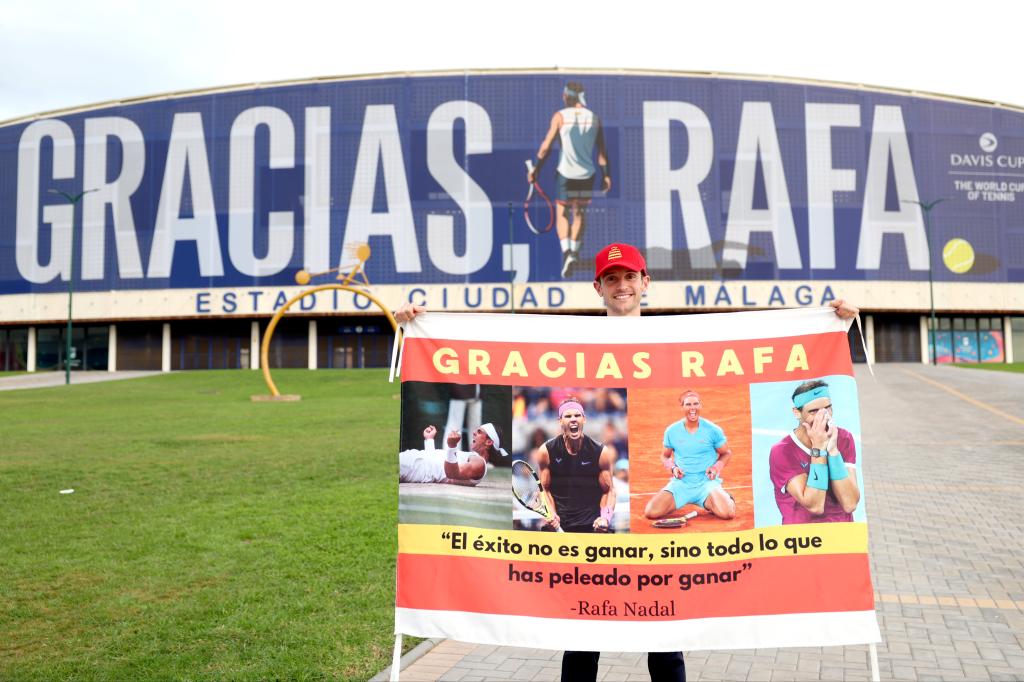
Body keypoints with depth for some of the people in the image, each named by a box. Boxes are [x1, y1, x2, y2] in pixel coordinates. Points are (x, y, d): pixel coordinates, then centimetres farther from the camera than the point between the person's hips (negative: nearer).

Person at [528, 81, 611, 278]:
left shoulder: (560, 116, -4)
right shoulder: (594, 118, 5)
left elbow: (546, 145, -7)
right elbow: (602, 151, 5)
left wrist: (536, 167, 2)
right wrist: (605, 174, 10)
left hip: (565, 173, -3)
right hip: (587, 173, 3)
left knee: (561, 213, 6)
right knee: (580, 213, 17)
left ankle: (566, 252, -14)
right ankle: (574, 251, 22)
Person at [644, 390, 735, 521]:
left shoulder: (713, 430, -2)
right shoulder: (672, 431, 2)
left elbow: (726, 453, 10)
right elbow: (665, 456, 16)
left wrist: (717, 467, -10)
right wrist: (672, 468, -6)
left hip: (707, 482, -1)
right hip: (680, 484, 1)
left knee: (726, 513, -31)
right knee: (651, 512, -21)